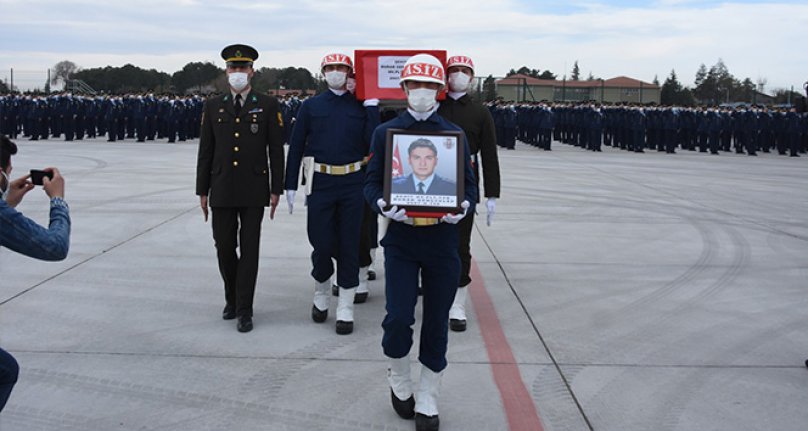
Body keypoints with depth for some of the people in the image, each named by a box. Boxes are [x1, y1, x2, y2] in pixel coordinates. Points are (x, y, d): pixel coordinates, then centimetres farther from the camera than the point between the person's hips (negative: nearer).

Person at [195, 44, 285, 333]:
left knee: (249, 250, 1)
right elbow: (205, 152, 8)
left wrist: (276, 190, -4)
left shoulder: (268, 106, 2)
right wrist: (202, 191, 5)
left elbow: (276, 150, 1)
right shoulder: (213, 106, 8)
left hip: (254, 191, -2)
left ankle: (244, 310, 8)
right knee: (224, 247, 6)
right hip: (222, 191, 2)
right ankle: (232, 298, 29)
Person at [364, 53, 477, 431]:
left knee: (436, 325, 7)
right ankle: (399, 381, 23)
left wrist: (463, 207, -16)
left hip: (443, 242, 1)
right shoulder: (385, 132, 4)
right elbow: (372, 183, 3)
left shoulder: (456, 135, 5)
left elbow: (470, 186, 6)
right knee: (398, 318, -8)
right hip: (400, 239, -1)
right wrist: (383, 206, -19)